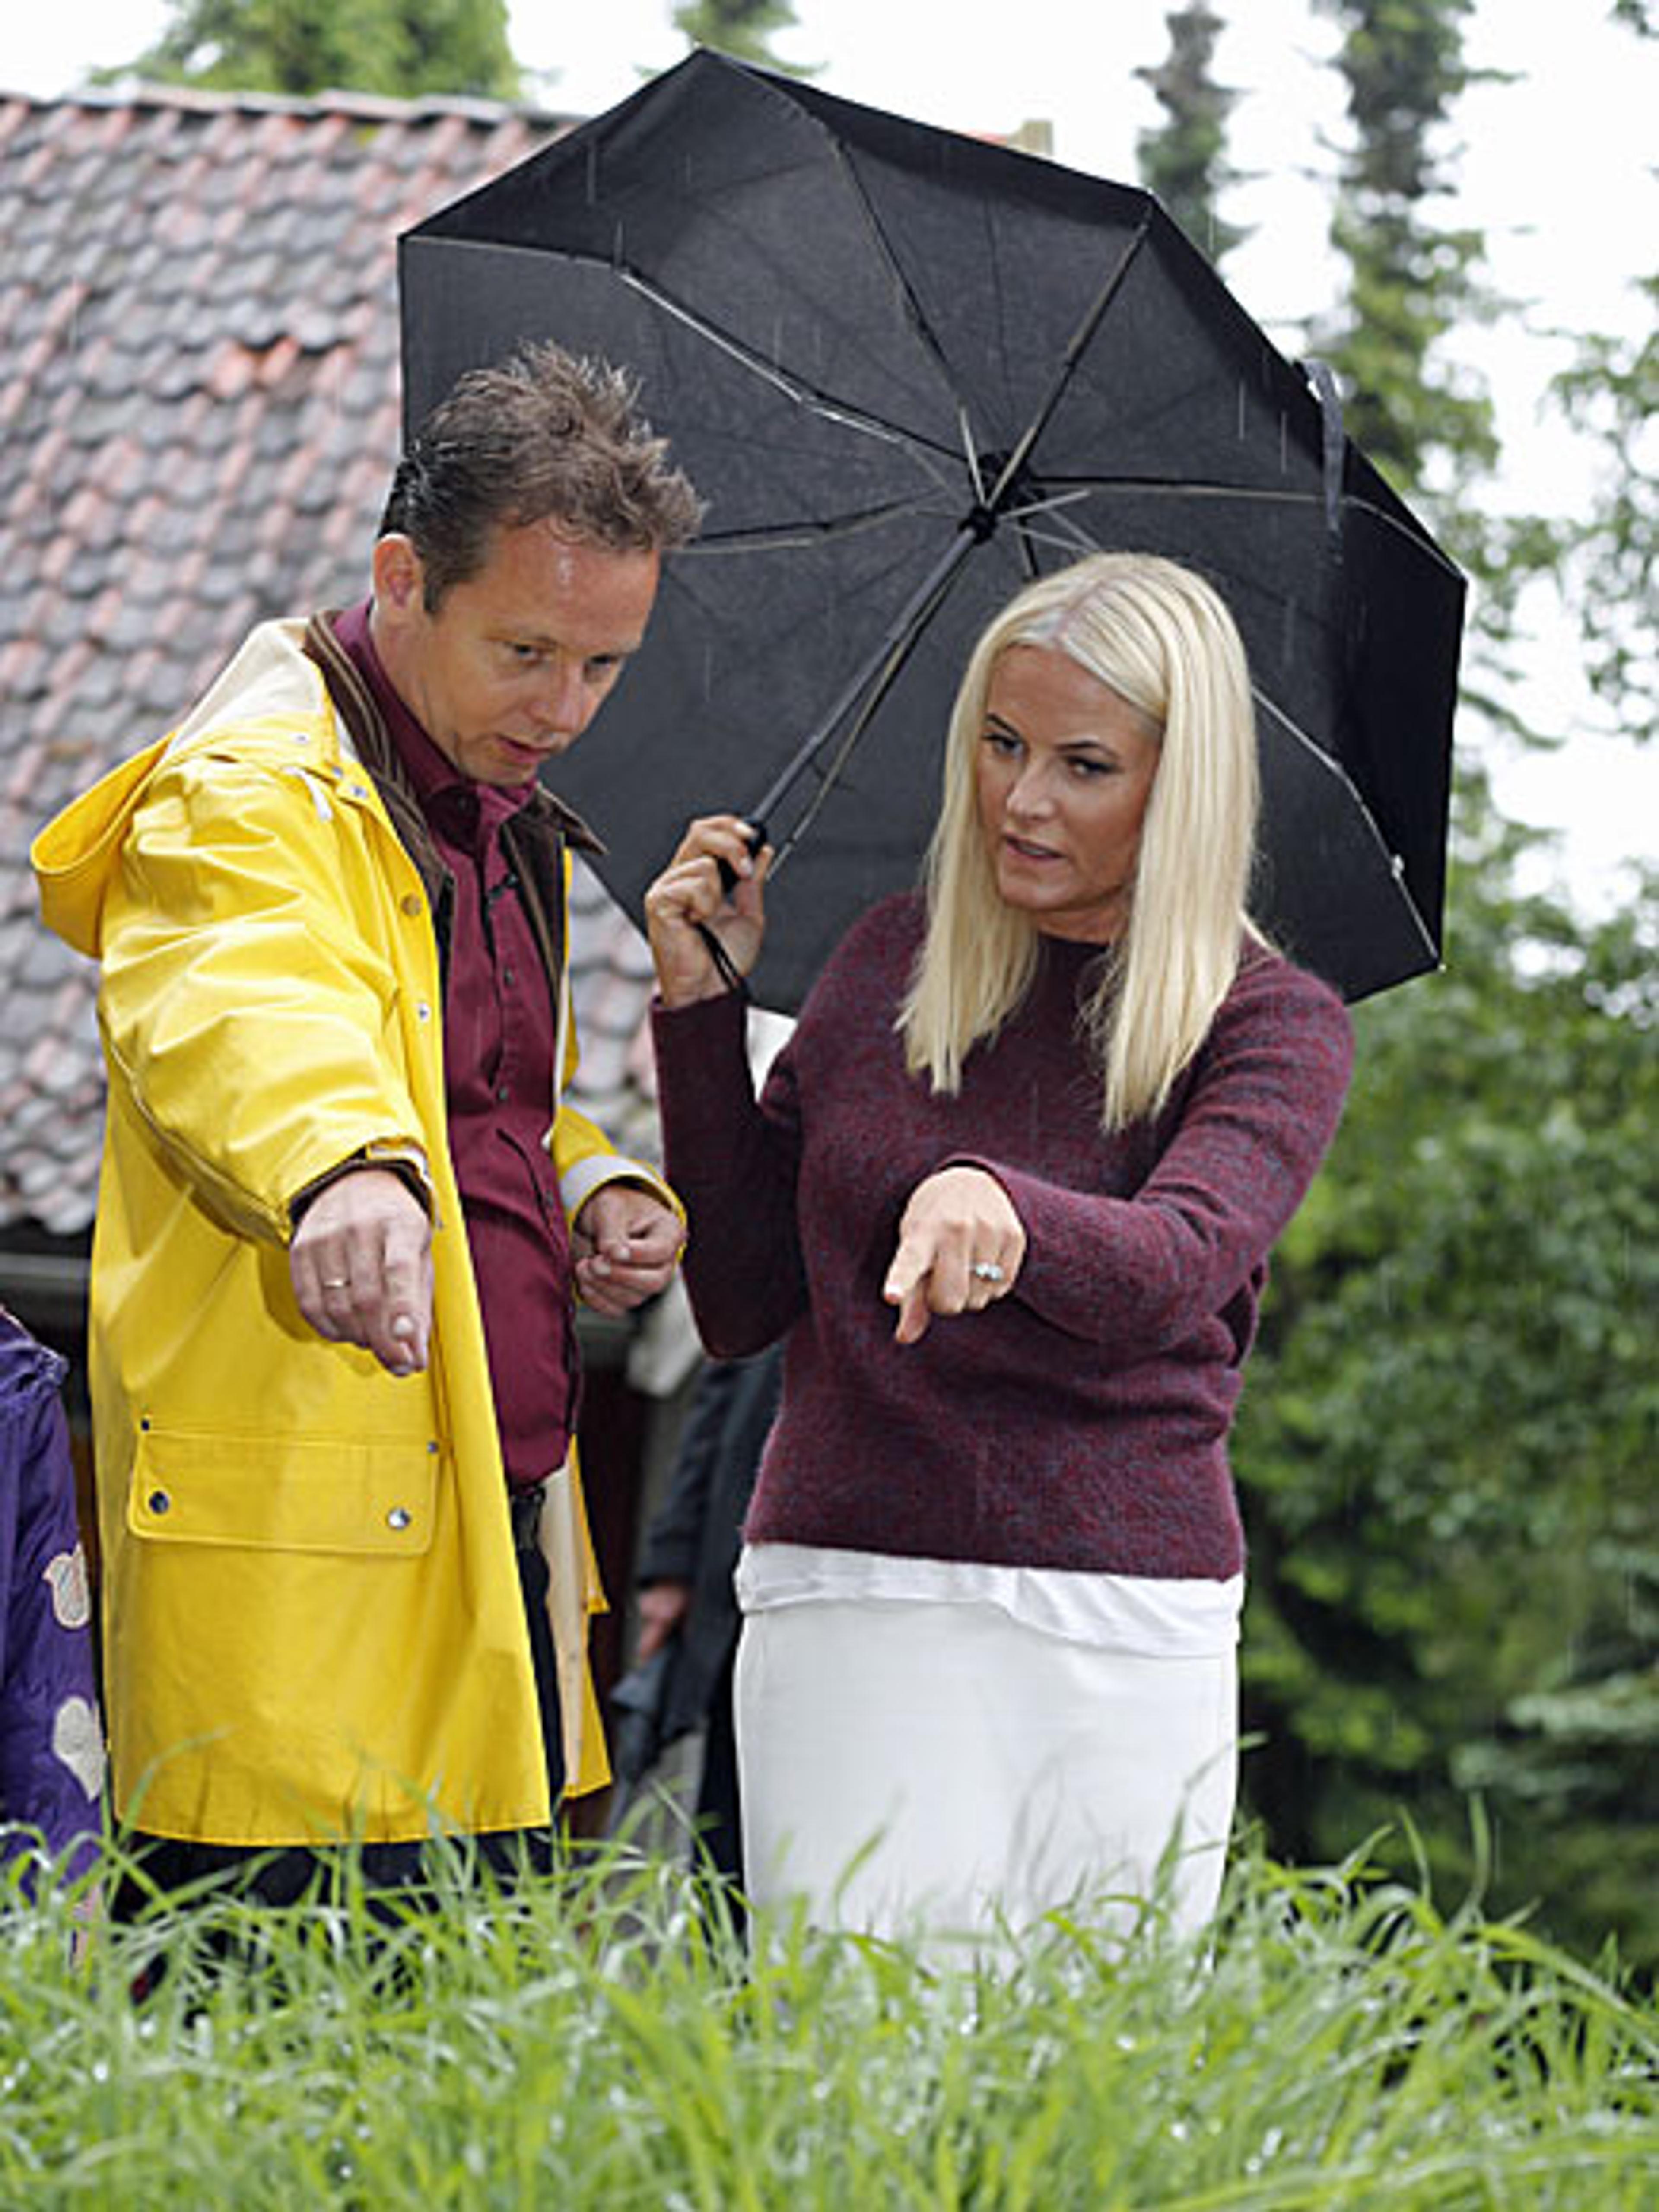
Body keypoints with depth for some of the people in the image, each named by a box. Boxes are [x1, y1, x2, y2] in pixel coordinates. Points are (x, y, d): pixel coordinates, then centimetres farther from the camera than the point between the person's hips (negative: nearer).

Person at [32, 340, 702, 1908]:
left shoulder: (505, 820, 19)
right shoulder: (252, 800, -10)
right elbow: (244, 1013, -33)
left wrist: (595, 1190, 9)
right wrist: (344, 1163, -55)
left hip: (494, 1555, 9)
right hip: (301, 1587, -9)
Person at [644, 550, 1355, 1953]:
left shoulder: (1277, 1027, 1)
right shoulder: (891, 963, 10)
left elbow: (1173, 1267, -20)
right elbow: (741, 1304, 11)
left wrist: (996, 1208, -40)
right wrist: (704, 1006, 4)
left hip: (1128, 1637, -1)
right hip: (849, 1606, 2)